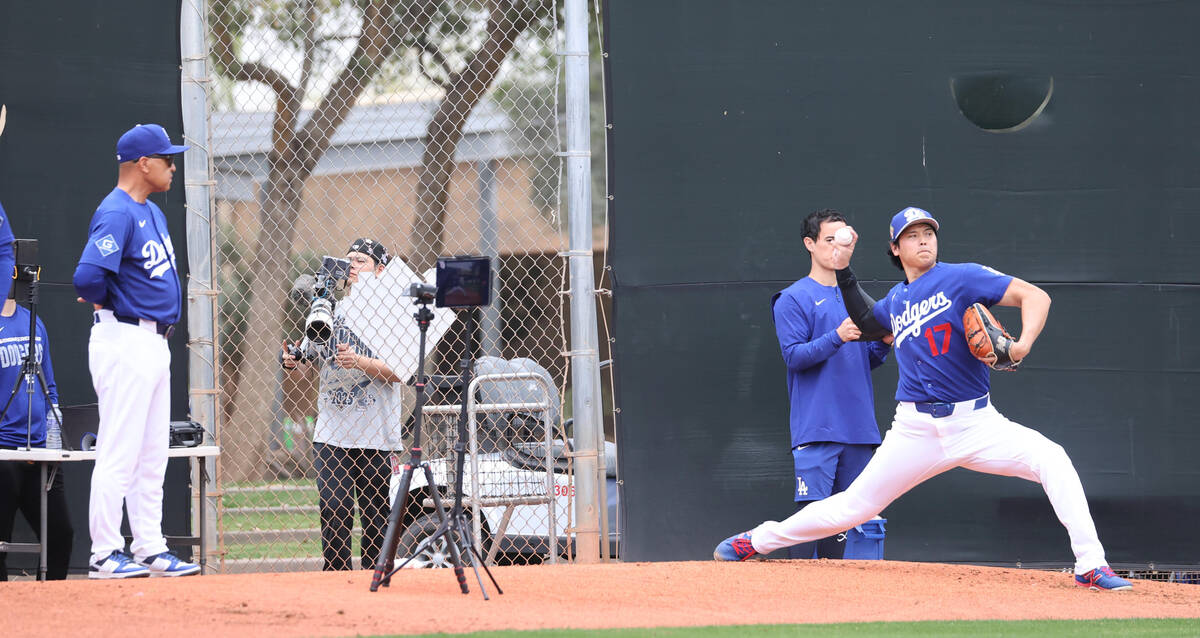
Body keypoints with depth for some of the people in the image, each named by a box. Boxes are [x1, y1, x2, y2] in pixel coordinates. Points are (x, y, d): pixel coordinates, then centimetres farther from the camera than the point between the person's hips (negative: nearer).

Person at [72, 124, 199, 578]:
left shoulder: (152, 213, 15)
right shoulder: (117, 213, -16)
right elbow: (88, 277, -28)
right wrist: (109, 302, -8)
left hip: (155, 344, 10)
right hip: (124, 342, -10)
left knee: (153, 455, 12)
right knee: (120, 452, -8)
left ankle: (150, 549, 17)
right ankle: (105, 555, -5)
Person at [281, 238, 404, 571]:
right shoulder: (332, 310, 13)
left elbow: (399, 372, -10)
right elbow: (305, 358, 13)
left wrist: (359, 362, -25)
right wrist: (292, 362, -10)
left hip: (375, 436, -3)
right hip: (331, 434, 3)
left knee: (376, 516, 1)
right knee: (333, 512, -4)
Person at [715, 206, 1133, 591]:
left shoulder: (961, 277, -3)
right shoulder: (896, 300, 12)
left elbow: (1035, 296, -10)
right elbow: (867, 322, 35)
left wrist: (1022, 345, -27)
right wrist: (844, 272, 22)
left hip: (976, 424, -3)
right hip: (915, 430, 3)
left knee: (1052, 460, -25)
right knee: (854, 506, 4)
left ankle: (1090, 566, -23)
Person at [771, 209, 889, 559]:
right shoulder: (793, 299, 0)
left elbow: (868, 360, 20)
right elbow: (794, 356, -9)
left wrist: (884, 343, -2)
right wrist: (837, 337, -22)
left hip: (859, 425, 6)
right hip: (816, 425, -6)